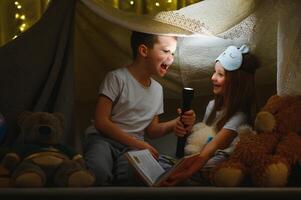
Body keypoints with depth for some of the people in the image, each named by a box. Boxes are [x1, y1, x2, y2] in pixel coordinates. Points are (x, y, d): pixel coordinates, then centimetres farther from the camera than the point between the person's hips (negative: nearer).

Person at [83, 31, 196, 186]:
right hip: (103, 139, -4)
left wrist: (175, 123, -2)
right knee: (98, 173, -40)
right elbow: (101, 121, -11)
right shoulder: (117, 78, -4)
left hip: (132, 146, 4)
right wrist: (138, 144, -16)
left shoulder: (157, 89, 17)